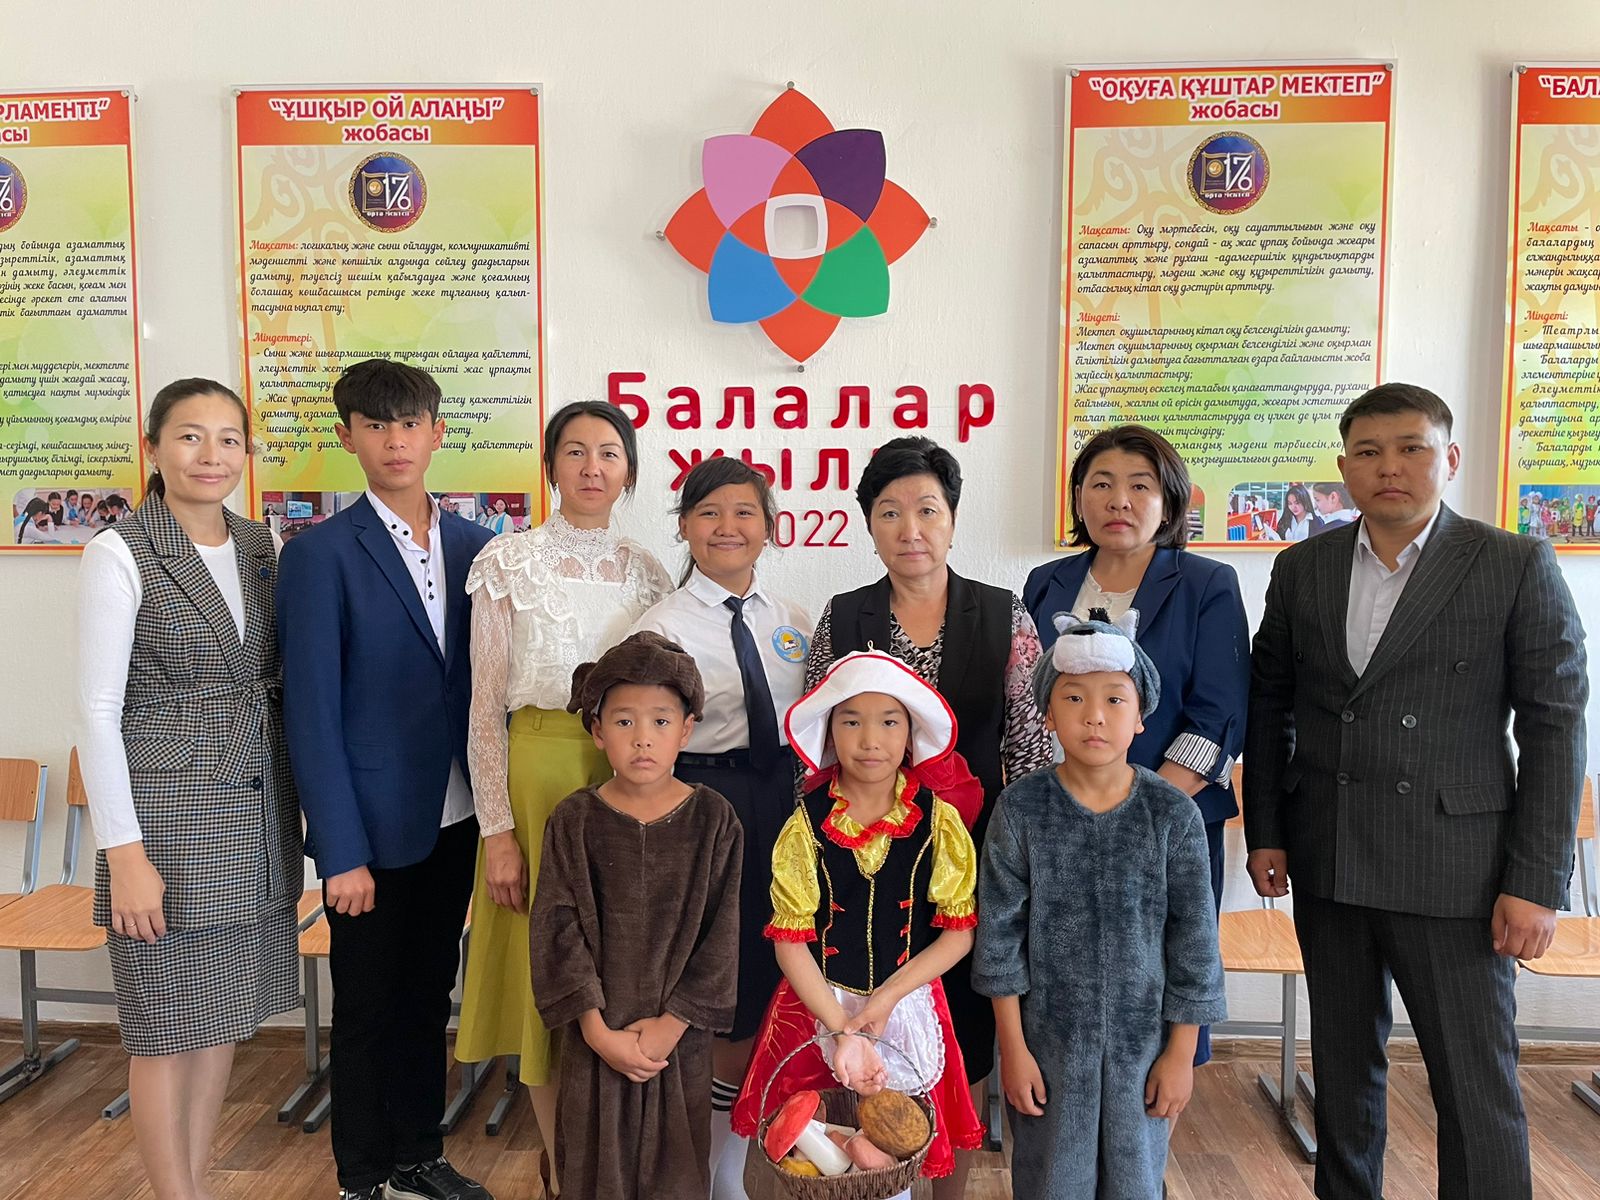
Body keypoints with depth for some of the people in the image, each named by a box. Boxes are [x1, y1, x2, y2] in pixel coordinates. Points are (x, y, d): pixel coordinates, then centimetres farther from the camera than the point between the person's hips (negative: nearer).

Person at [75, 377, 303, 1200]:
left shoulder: (261, 548, 6)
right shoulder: (119, 554, -9)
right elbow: (96, 710, -12)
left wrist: (297, 810, 7)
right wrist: (125, 853, -14)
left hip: (256, 816, 5)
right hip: (167, 816, -5)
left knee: (225, 1016, 15)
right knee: (167, 1026, 7)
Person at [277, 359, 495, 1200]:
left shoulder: (474, 546, 4)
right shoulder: (320, 553, -10)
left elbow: (485, 683, 7)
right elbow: (312, 713, -12)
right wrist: (342, 851, -14)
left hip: (454, 819, 4)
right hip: (371, 826, -4)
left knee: (428, 997, 18)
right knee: (367, 1009, 12)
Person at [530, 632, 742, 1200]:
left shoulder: (713, 819, -6)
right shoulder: (573, 820, -5)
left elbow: (722, 932, -6)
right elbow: (557, 929, -7)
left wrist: (673, 1022, -10)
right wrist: (596, 1027, -12)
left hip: (680, 1032, 0)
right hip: (597, 1033, 0)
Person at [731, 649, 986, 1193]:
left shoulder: (939, 821, -9)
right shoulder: (806, 825, -10)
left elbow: (959, 932, -6)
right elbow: (790, 942, -9)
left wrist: (886, 998, -15)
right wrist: (842, 1030, -18)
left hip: (910, 1009, 1)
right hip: (817, 1006, 0)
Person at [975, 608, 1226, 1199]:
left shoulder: (1174, 814, -9)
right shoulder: (1021, 809, -10)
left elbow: (1194, 939, -3)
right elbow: (1000, 931, -6)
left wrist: (1181, 1052, -1)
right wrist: (1012, 1047, -4)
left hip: (1142, 1040, 1)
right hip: (1048, 1039, 0)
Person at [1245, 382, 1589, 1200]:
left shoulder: (1518, 566, -4)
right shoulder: (1301, 569, 5)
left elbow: (1555, 727, -6)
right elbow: (1268, 705, 10)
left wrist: (1537, 882, -9)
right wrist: (1264, 831, 5)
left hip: (1452, 869, -3)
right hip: (1326, 862, 4)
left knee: (1476, 1083, 2)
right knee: (1343, 1063, 16)